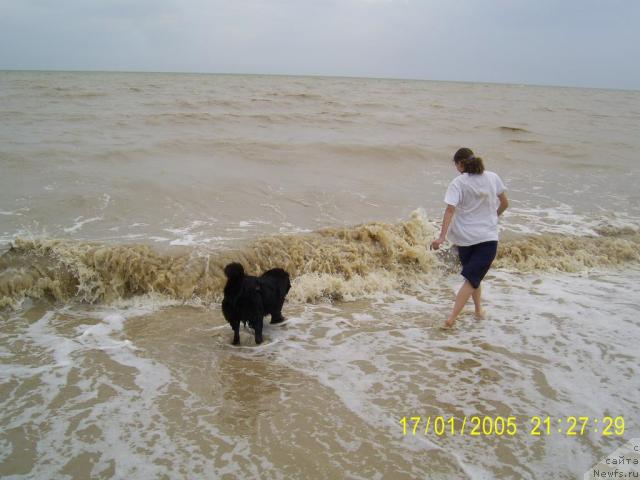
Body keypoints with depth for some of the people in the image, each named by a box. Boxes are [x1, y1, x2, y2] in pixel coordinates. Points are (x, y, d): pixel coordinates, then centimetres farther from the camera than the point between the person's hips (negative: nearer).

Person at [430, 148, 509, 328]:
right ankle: (452, 318, -13)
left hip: (464, 237, 0)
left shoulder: (458, 182, -8)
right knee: (473, 278, -3)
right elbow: (504, 203, 9)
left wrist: (442, 237, -21)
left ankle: (478, 309, 37)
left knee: (473, 275, 23)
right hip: (488, 237, 0)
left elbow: (450, 210, -18)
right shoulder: (493, 177, 1)